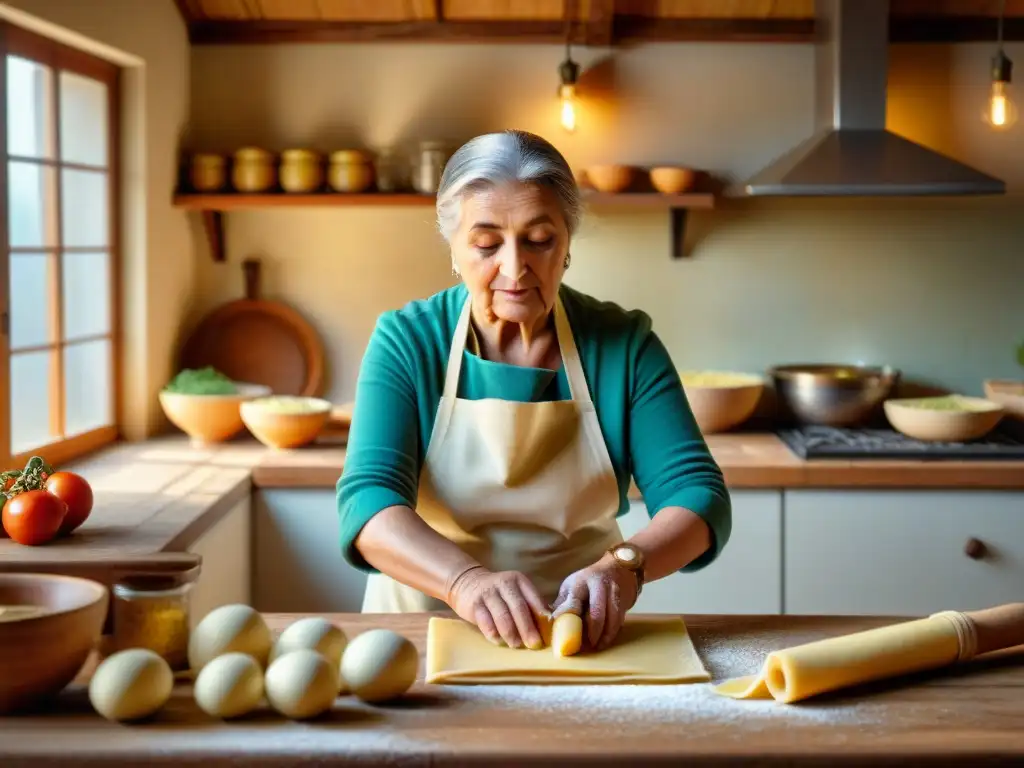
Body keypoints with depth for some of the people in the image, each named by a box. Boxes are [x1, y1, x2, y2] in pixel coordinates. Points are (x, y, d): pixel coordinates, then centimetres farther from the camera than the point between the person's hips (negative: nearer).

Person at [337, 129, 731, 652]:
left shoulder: (625, 344, -2)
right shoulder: (407, 341, -6)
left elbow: (699, 497, -6)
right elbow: (367, 501, -18)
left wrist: (624, 566, -28)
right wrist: (465, 580, -37)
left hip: (578, 635, 1)